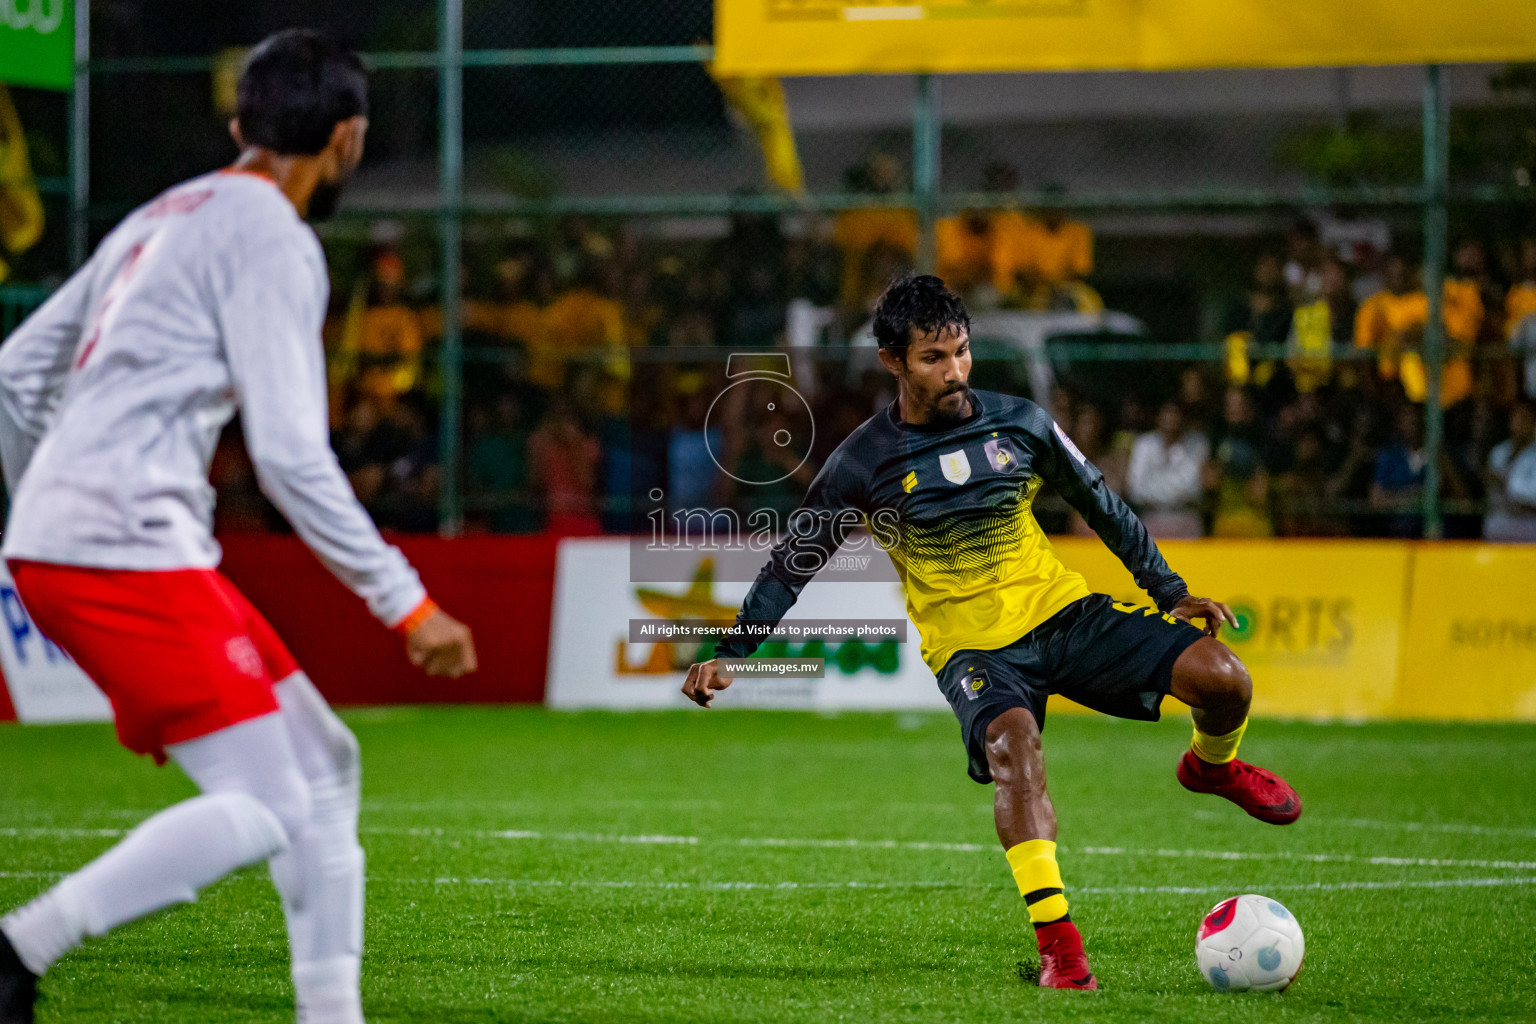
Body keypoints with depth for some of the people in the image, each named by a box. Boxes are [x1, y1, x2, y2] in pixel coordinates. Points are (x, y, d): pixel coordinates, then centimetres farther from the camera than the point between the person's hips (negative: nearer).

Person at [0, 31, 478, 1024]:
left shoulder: (164, 218, 20)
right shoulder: (274, 240, -7)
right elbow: (290, 455, -15)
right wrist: (407, 603, -11)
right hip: (127, 549, -10)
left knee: (323, 764, 11)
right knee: (264, 808, -13)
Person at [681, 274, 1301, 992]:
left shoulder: (1019, 423, 0)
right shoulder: (865, 462, -6)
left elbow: (1101, 506, 13)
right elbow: (794, 559, 4)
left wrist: (1170, 592, 14)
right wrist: (731, 652, 0)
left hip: (1061, 609, 3)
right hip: (970, 645, -3)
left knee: (1221, 677, -16)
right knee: (1011, 742, -38)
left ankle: (1212, 765, 22)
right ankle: (1056, 942, -38)